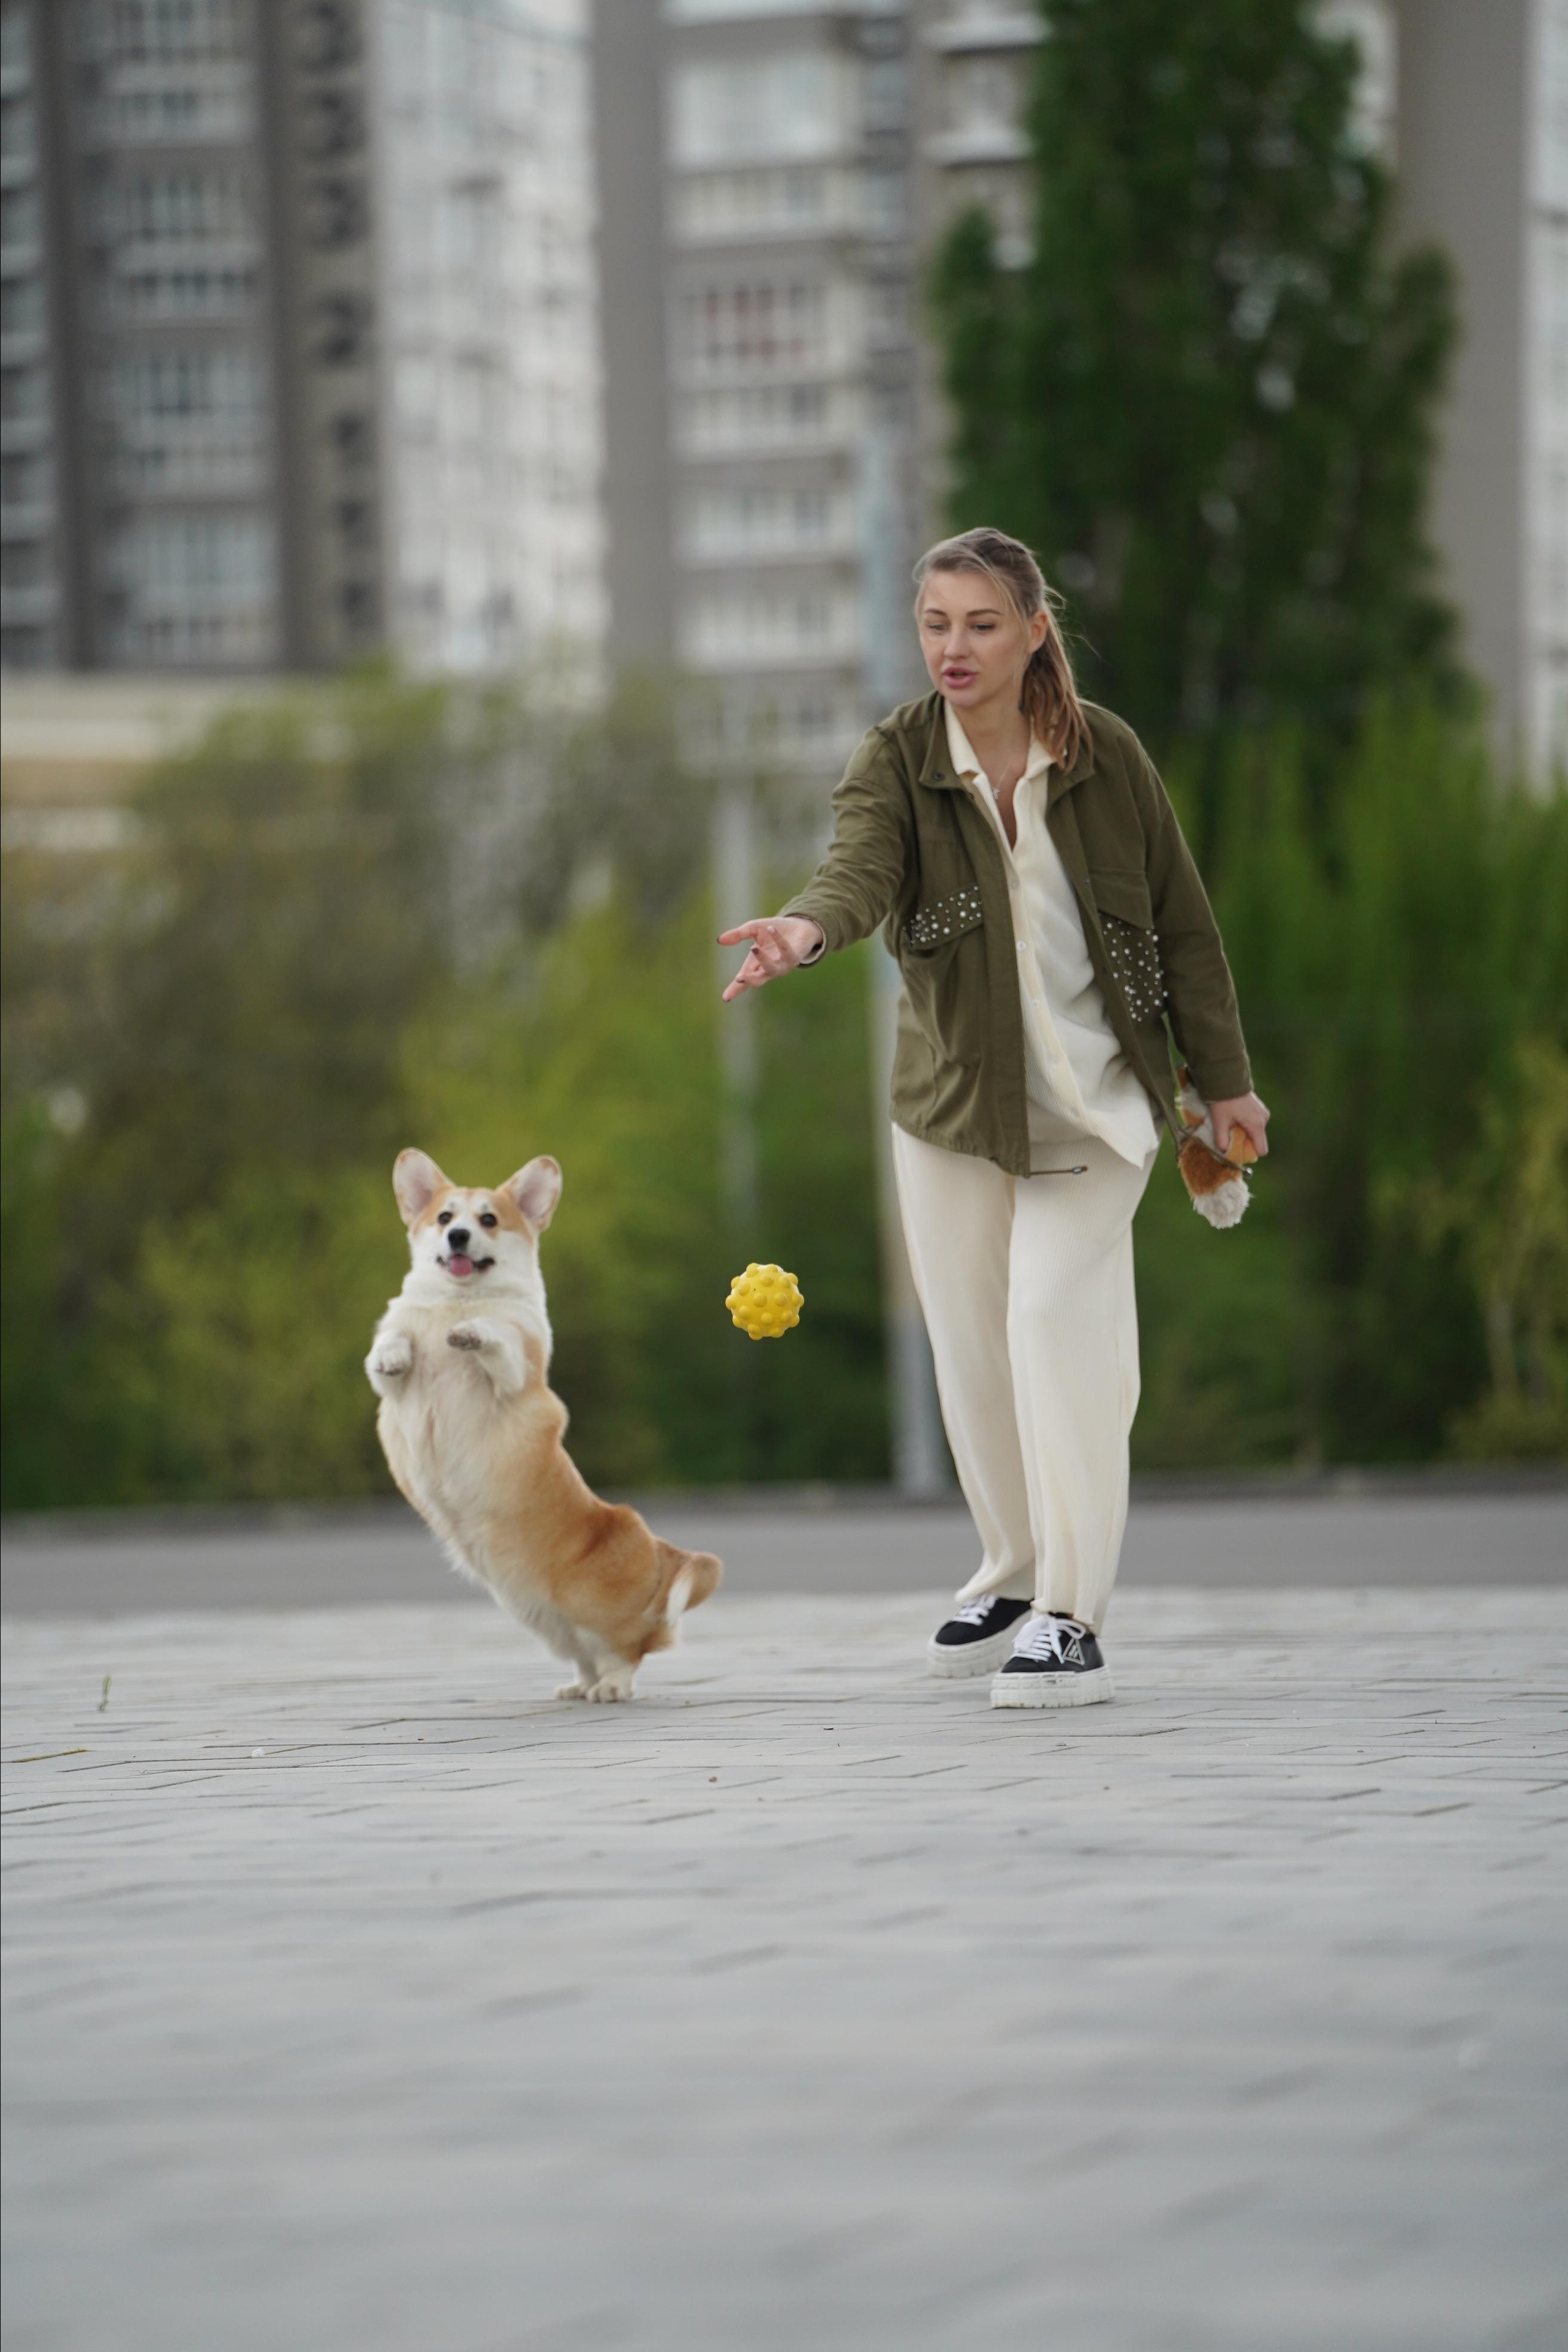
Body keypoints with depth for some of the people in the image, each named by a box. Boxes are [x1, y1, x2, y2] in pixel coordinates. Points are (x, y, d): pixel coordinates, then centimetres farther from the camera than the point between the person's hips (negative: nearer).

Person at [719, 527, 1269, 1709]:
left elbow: (1181, 921, 1)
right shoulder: (897, 759, -9)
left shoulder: (1105, 754, -8)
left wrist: (1225, 1078, 4)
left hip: (1094, 1098, -2)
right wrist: (807, 928, -53)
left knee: (1054, 1315, -17)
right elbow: (860, 863, -30)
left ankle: (1074, 1616, -13)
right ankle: (1017, 1577, 31)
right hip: (954, 1096, 2)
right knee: (972, 1345, 9)